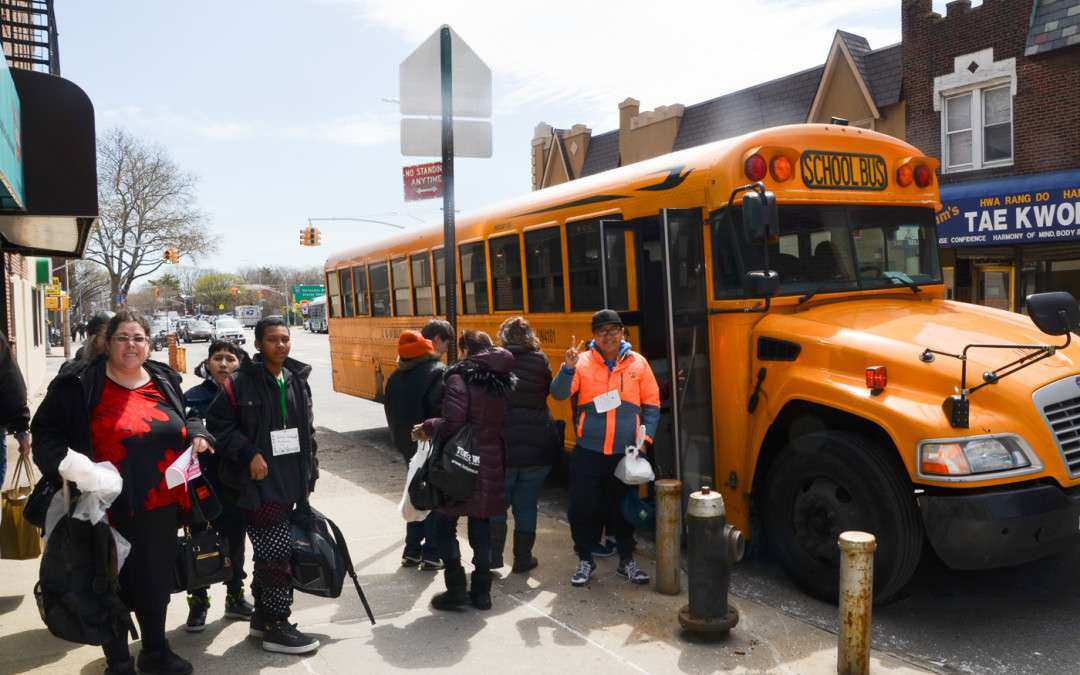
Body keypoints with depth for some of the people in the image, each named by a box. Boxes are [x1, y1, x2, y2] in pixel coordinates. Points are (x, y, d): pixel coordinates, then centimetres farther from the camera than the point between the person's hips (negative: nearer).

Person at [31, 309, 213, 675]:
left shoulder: (164, 380, 8)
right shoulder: (79, 383, -7)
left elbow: (187, 415, 23)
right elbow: (46, 431, -4)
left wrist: (197, 434, 3)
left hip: (161, 507, 5)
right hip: (111, 510, -4)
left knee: (156, 583, 18)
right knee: (114, 586, 9)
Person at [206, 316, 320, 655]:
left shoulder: (298, 380, 10)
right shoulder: (241, 382, -8)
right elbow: (218, 423, -8)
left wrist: (309, 474, 15)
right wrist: (249, 454, -16)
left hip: (290, 482, 6)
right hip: (258, 483, -6)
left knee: (268, 552, 16)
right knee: (277, 552, -5)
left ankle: (262, 616, 30)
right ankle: (276, 626, 8)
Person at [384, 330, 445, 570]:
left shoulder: (395, 377, 5)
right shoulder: (438, 373, -15)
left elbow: (392, 414, 10)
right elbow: (443, 409, -24)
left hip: (409, 445, 7)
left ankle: (412, 551, 22)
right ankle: (432, 554, 5)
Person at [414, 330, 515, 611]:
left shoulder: (460, 376, -13)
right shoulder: (505, 379, 7)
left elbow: (452, 423, -20)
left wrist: (428, 427, -4)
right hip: (491, 464, 6)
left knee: (446, 525, 9)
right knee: (480, 525, 15)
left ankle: (456, 588, 7)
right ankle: (481, 591, 20)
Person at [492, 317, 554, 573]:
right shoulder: (540, 361, -3)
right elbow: (549, 392, 3)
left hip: (501, 446, -1)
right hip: (537, 446, 1)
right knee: (526, 505, 12)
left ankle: (493, 555, 14)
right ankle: (522, 559, 18)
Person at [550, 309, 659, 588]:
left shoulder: (638, 363, 2)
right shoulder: (582, 362, -1)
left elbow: (652, 405, 6)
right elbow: (558, 394, -10)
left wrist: (646, 435, -5)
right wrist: (568, 368, -25)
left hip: (625, 454, 1)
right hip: (588, 452, -1)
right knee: (582, 508, 4)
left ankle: (627, 561, 31)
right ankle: (585, 560, 24)